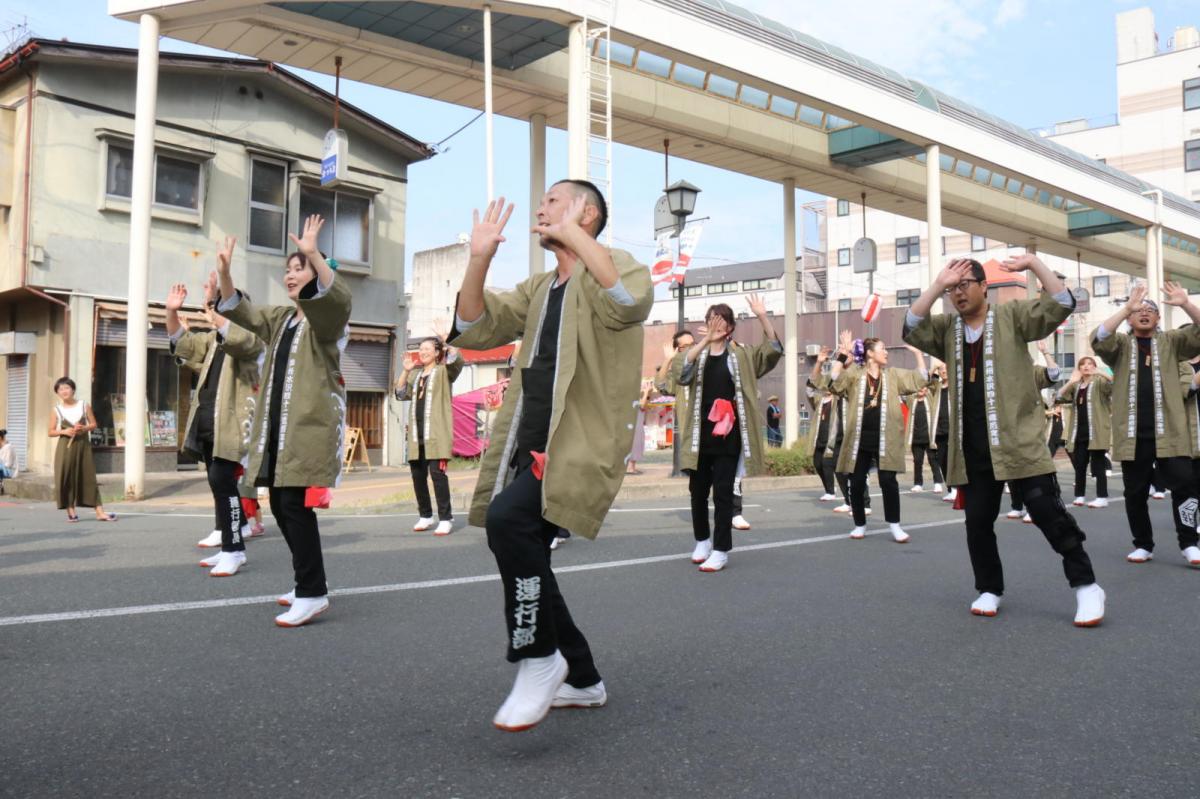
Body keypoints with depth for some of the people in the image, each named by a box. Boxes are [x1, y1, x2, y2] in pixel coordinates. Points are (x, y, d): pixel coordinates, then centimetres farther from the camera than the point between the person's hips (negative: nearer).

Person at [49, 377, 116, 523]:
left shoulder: (84, 405, 6)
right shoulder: (57, 410, 4)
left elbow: (94, 424, 8)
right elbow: (51, 432, 5)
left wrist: (84, 428, -12)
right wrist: (64, 431, -13)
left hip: (83, 445, 0)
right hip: (65, 446, 0)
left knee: (89, 477, -1)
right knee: (66, 478, -3)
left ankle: (99, 511, -4)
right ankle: (70, 511, 7)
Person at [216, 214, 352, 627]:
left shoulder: (326, 319, -4)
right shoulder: (280, 318, 21)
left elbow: (339, 297, -26)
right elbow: (239, 310, 17)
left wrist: (314, 254, -36)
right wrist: (225, 275, -1)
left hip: (312, 425, -9)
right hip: (278, 425, 9)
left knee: (297, 505, -14)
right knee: (279, 505, 10)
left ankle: (313, 593, -7)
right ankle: (308, 582, 23)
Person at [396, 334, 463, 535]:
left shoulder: (443, 372, 4)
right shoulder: (415, 374, 23)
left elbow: (457, 360, -16)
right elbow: (400, 394, 15)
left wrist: (445, 342, -17)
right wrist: (405, 371, 6)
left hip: (436, 434, -6)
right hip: (416, 435, 7)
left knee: (437, 473, -12)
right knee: (417, 475, 7)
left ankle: (445, 518, -8)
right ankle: (425, 516, 20)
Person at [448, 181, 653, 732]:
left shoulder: (609, 266, -1)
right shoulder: (537, 289, 21)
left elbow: (632, 301, -26)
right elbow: (475, 330, 10)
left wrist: (575, 236, -25)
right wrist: (480, 258, -1)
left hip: (581, 446, -9)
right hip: (532, 445, 9)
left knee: (508, 519, -31)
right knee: (522, 556, 11)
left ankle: (539, 658, -13)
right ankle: (582, 680, 29)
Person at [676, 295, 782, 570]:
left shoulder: (741, 354, 5)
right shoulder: (698, 353, 7)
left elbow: (774, 351, -9)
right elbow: (682, 375, -15)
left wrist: (762, 317, -23)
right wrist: (705, 340, -27)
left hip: (728, 435, -2)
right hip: (700, 434, 2)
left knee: (723, 493, -2)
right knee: (698, 491, 11)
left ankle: (721, 550, 5)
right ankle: (702, 540, 29)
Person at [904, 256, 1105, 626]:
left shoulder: (1012, 316, 3)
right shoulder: (946, 328, 10)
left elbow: (1062, 305, -8)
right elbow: (911, 329, -7)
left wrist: (1034, 264, -15)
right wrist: (937, 285, -11)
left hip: (1018, 439, -3)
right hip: (973, 447, 4)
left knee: (1049, 513, -6)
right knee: (978, 521, 8)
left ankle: (1086, 586, 7)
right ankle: (989, 590, 24)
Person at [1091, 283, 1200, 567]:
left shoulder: (1171, 341, 12)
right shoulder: (1120, 345, 9)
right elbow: (1098, 340, -12)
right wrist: (1126, 308, -19)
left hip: (1168, 431, 0)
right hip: (1133, 433, 0)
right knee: (1135, 493, 6)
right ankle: (1143, 545, 19)